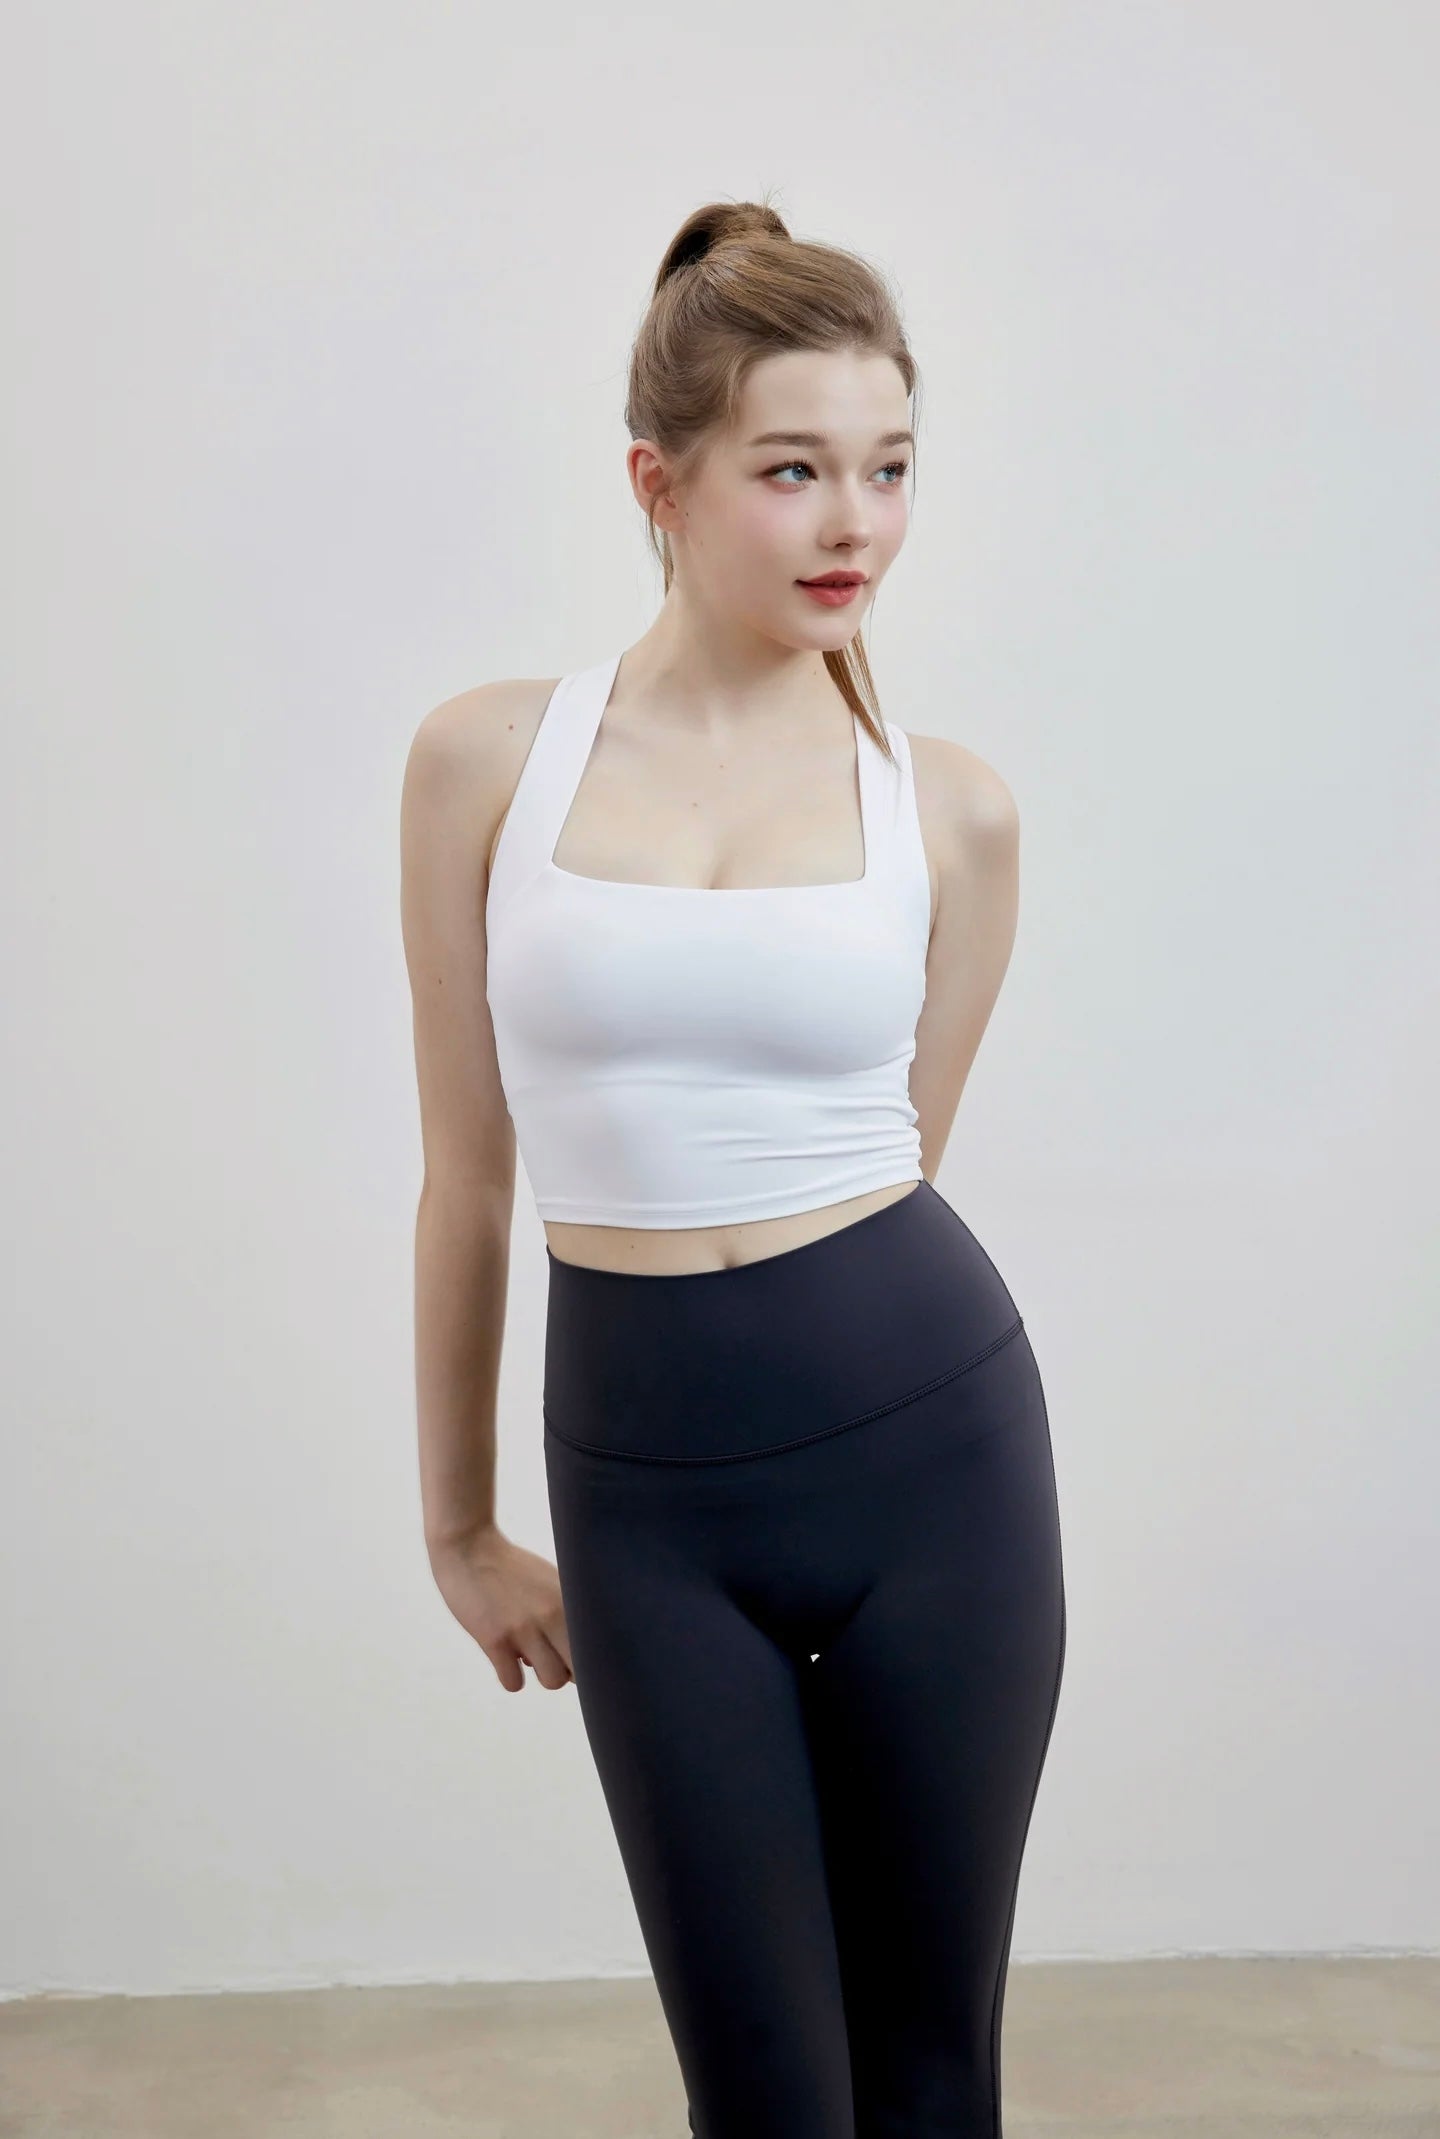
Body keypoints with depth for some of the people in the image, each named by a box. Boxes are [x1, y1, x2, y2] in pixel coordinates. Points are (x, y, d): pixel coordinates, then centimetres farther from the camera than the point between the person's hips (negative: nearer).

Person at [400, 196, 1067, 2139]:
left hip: (927, 1433, 0)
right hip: (645, 1481, 0)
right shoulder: (488, 758, 0)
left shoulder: (950, 806, 1)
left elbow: (891, 1154, 7)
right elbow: (471, 1171, 6)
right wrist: (460, 1525, 12)